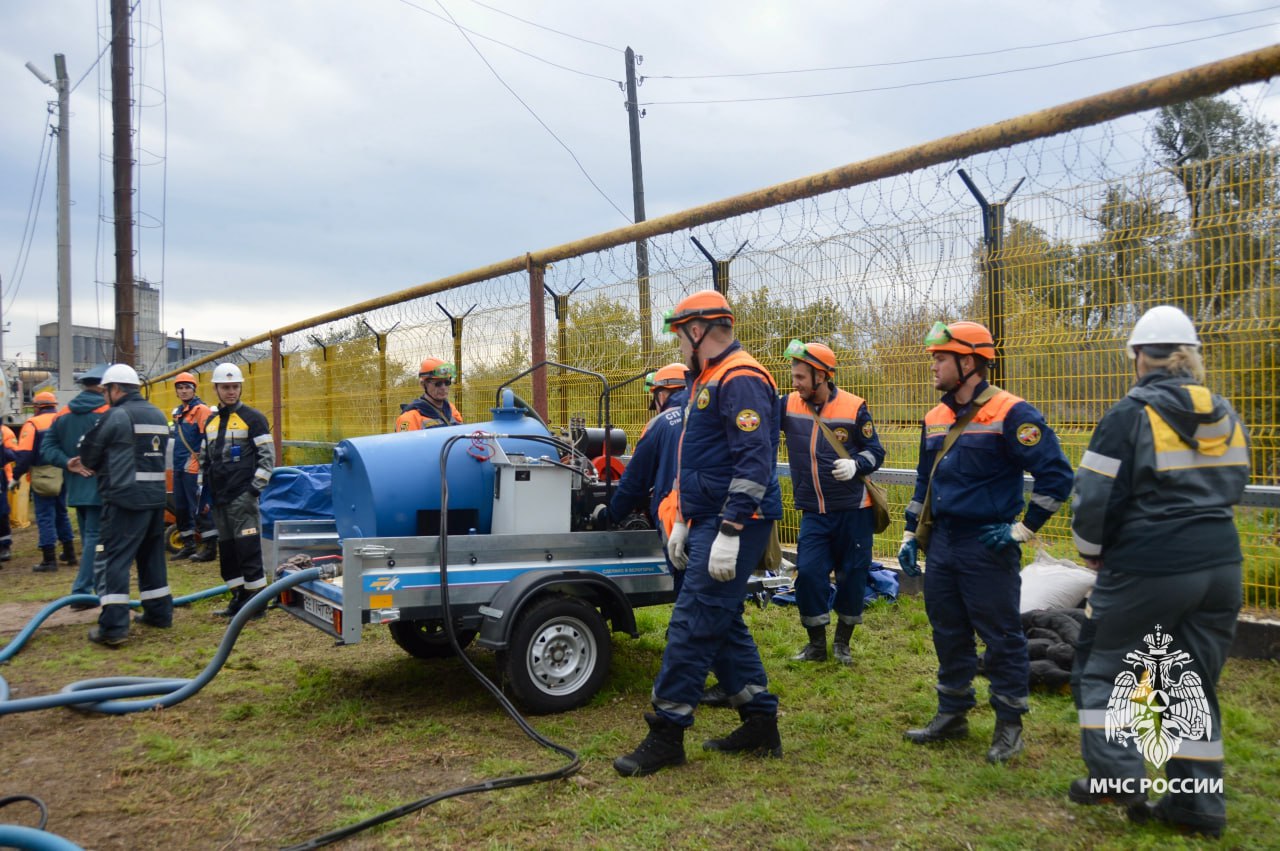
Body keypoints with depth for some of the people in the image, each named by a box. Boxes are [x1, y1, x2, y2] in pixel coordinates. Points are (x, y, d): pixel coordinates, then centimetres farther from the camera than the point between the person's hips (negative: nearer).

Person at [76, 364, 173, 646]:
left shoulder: (116, 416, -10)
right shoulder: (158, 415, 14)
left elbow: (89, 451, -1)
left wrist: (89, 465, 23)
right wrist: (101, 466, 22)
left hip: (125, 498, -7)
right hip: (156, 496, 8)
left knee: (114, 559, -5)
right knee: (152, 557, 18)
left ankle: (113, 627, -8)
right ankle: (159, 612, 25)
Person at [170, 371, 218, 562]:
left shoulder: (201, 410, -8)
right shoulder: (178, 412, 17)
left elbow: (208, 442, -14)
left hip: (194, 469, -9)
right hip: (179, 468, 9)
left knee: (199, 509, -8)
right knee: (180, 508, 14)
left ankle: (210, 548, -3)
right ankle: (189, 545, 24)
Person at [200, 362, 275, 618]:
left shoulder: (253, 418, -3)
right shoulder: (210, 422, 17)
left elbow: (267, 455, -6)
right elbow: (204, 460, 25)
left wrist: (256, 487, -13)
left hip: (242, 496, -7)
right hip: (219, 498, 7)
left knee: (247, 547, -9)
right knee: (227, 549, 11)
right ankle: (238, 597, 20)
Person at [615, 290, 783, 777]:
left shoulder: (740, 380, -15)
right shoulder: (708, 380, 19)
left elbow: (754, 463, -23)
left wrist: (729, 534, -26)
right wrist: (683, 523, 22)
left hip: (733, 525, -11)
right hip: (709, 522, 11)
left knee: (693, 626, -7)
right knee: (723, 624, 14)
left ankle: (666, 736, 1)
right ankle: (761, 725, 23)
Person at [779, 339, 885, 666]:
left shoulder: (854, 407, -8)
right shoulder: (788, 405, -2)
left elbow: (875, 452, -2)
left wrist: (856, 465, -21)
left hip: (853, 510, -2)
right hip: (814, 513, 2)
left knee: (852, 575, 7)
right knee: (808, 573, -4)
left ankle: (842, 642, 26)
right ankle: (816, 644, 15)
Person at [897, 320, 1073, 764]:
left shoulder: (1010, 414, -14)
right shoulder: (936, 418, 11)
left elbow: (1056, 474, -15)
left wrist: (1023, 529, -13)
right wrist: (910, 535, 17)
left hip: (988, 547, -7)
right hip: (942, 544, 7)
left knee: (1001, 636, 3)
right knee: (948, 634, 15)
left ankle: (1009, 726, 18)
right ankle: (952, 714, 30)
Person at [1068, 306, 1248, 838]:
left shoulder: (1134, 412, -12)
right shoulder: (1225, 416, 8)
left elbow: (1095, 495, -12)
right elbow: (1231, 488, 19)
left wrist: (1092, 552, 3)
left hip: (1149, 569, -6)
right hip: (1220, 565, 6)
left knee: (1102, 665, 10)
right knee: (1194, 682, 15)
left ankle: (1118, 775, 2)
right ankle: (1199, 803, 19)